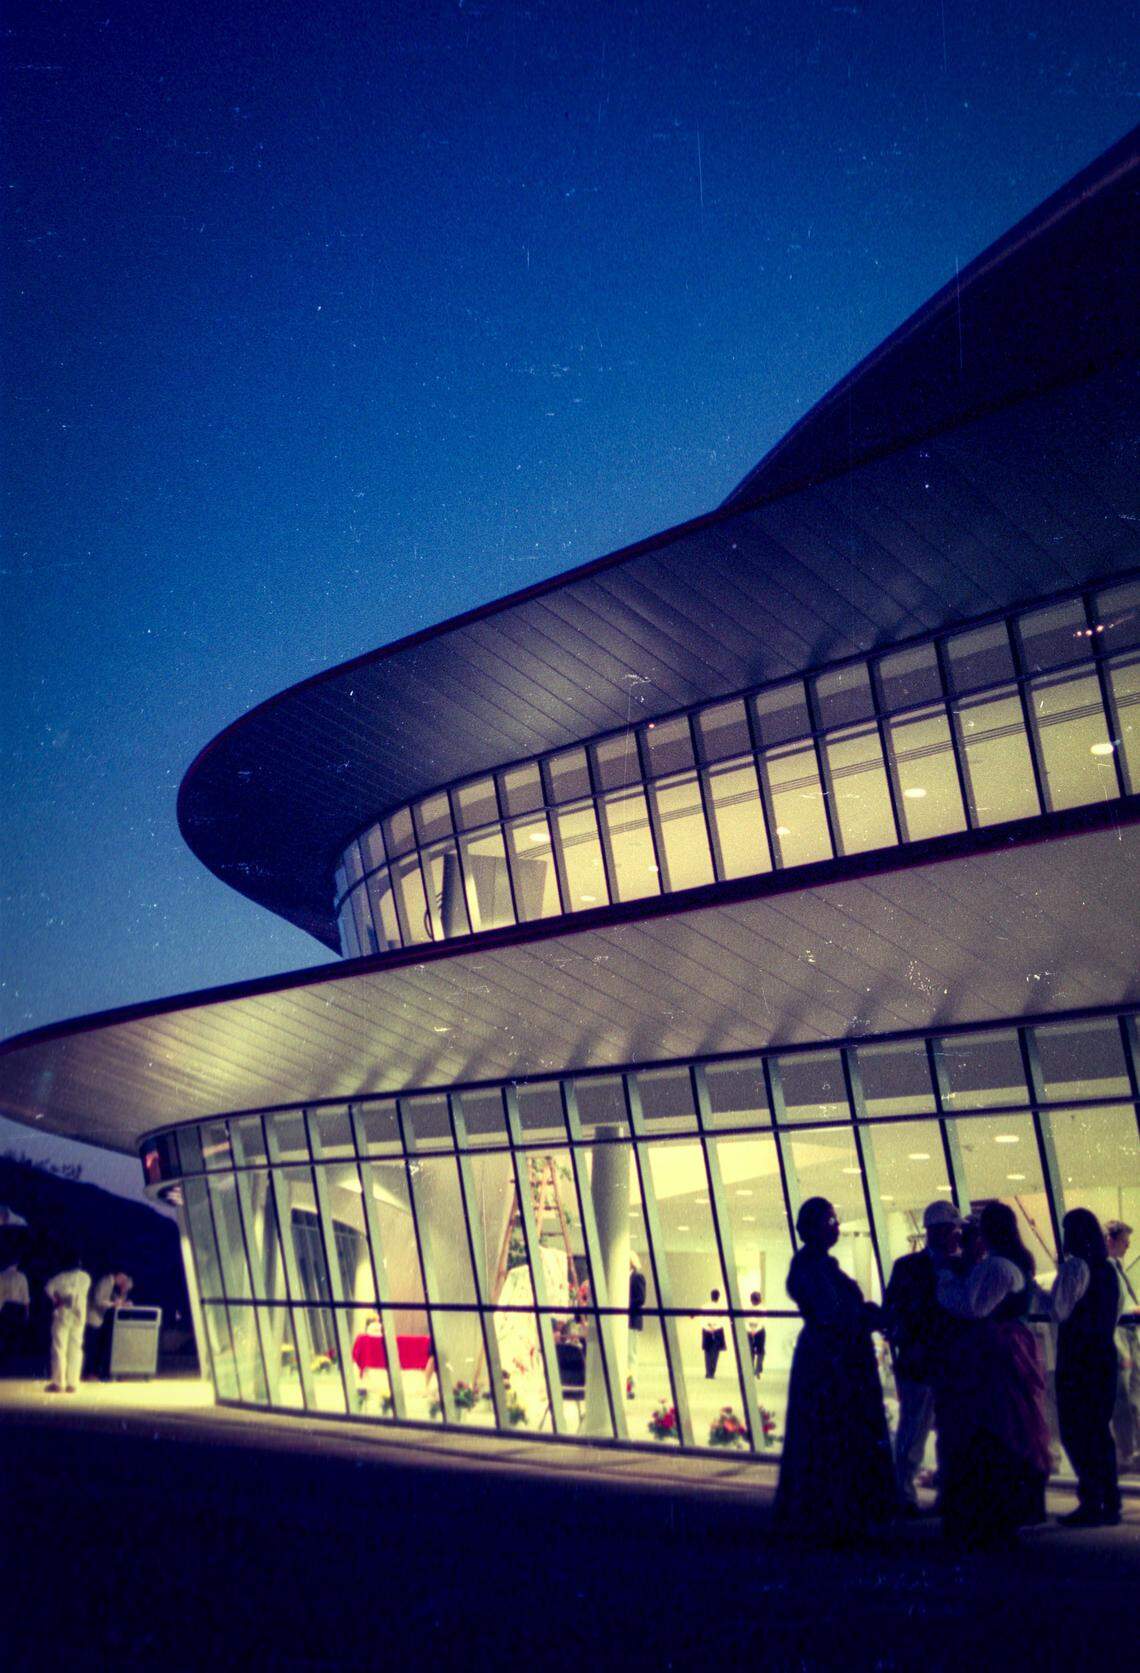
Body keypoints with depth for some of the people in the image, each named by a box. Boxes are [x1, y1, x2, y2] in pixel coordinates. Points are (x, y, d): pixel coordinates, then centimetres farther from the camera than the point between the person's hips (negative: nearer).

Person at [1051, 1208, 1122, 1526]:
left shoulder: (1075, 1267, -14)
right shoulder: (1108, 1268, 10)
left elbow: (1060, 1312, -15)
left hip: (1077, 1356, -8)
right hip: (1105, 1354, 8)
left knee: (1075, 1431, -3)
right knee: (1100, 1428, 14)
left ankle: (1092, 1504, -4)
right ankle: (1110, 1502, 16)